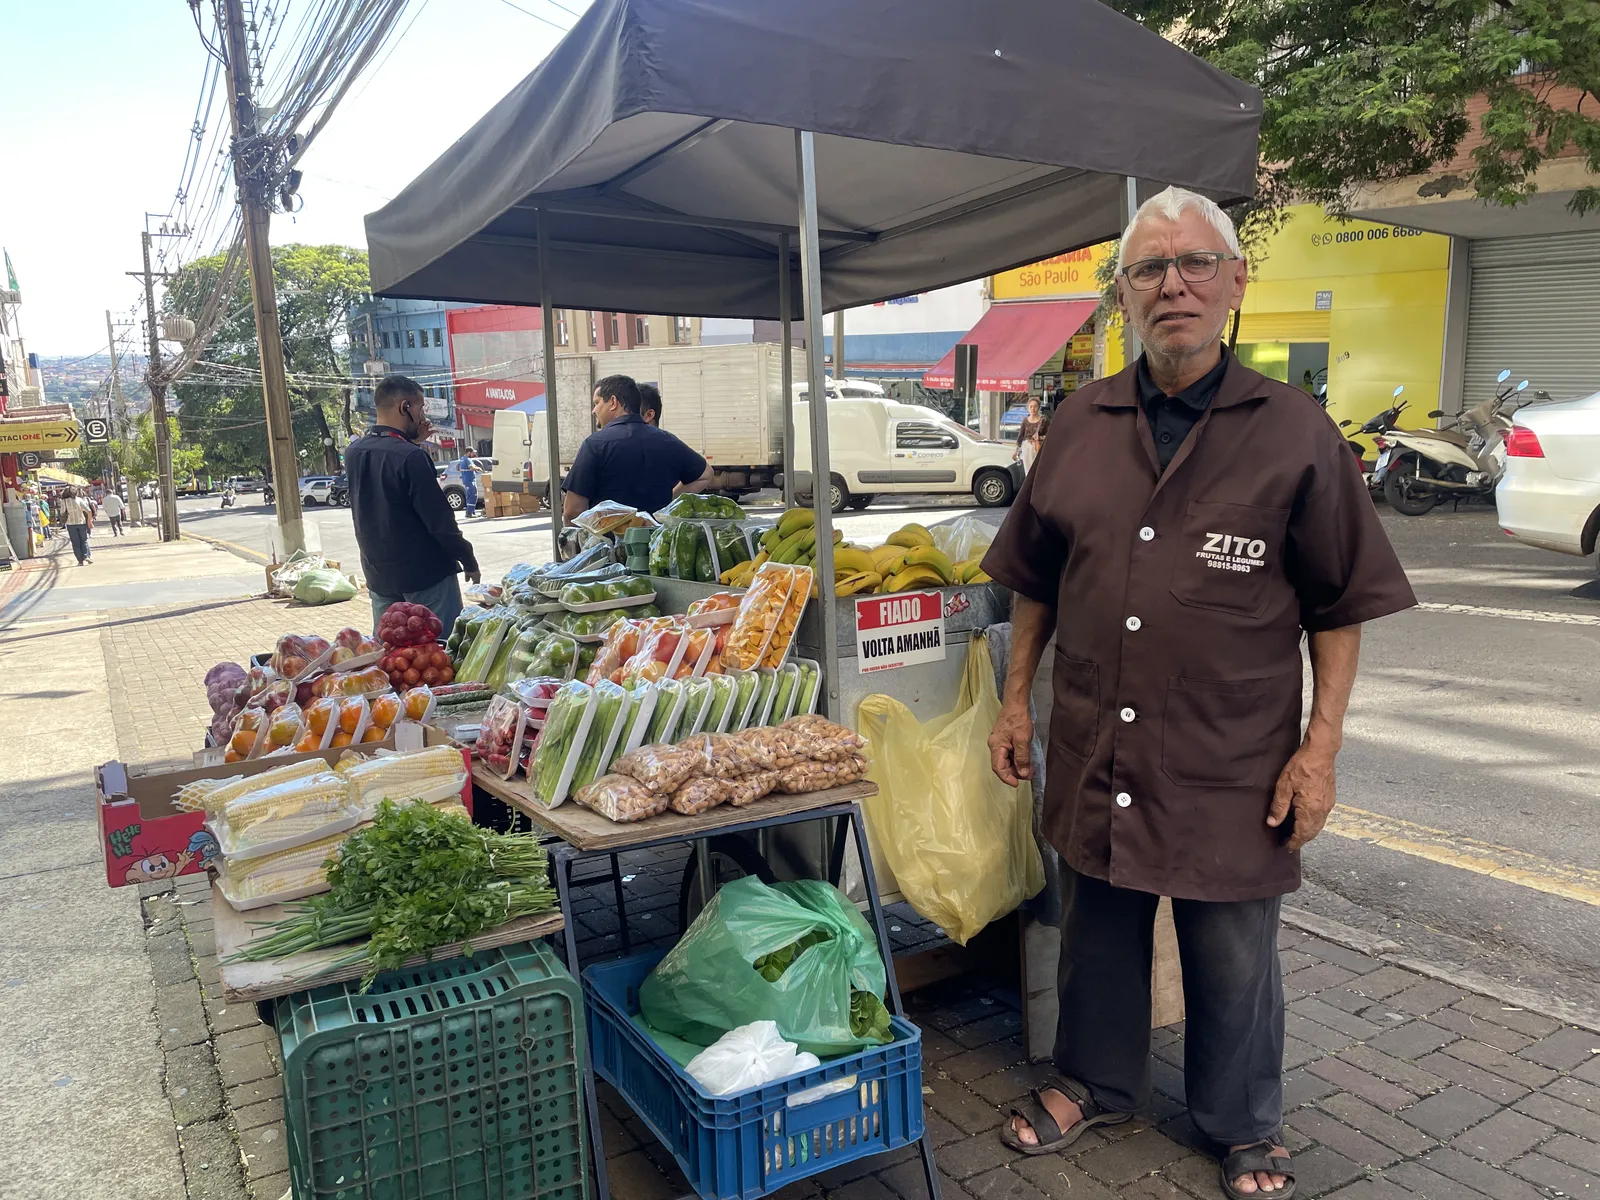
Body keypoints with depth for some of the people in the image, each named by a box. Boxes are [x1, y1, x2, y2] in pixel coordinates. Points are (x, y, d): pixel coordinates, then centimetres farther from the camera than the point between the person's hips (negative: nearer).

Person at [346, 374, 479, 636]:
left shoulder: (353, 453, 3)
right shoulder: (411, 458, -20)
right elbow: (439, 520, -18)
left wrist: (410, 443, 11)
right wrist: (468, 561, -7)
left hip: (379, 575, 8)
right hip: (426, 574, -7)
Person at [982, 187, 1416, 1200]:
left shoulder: (1295, 432, -5)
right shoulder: (1083, 422, 4)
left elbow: (1342, 607, -3)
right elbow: (1037, 579, 11)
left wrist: (1320, 748, -8)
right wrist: (1017, 698, 9)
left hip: (1232, 764, -2)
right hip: (1095, 753, 3)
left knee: (1234, 955, 13)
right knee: (1099, 929, 18)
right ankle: (1096, 1084, 42)